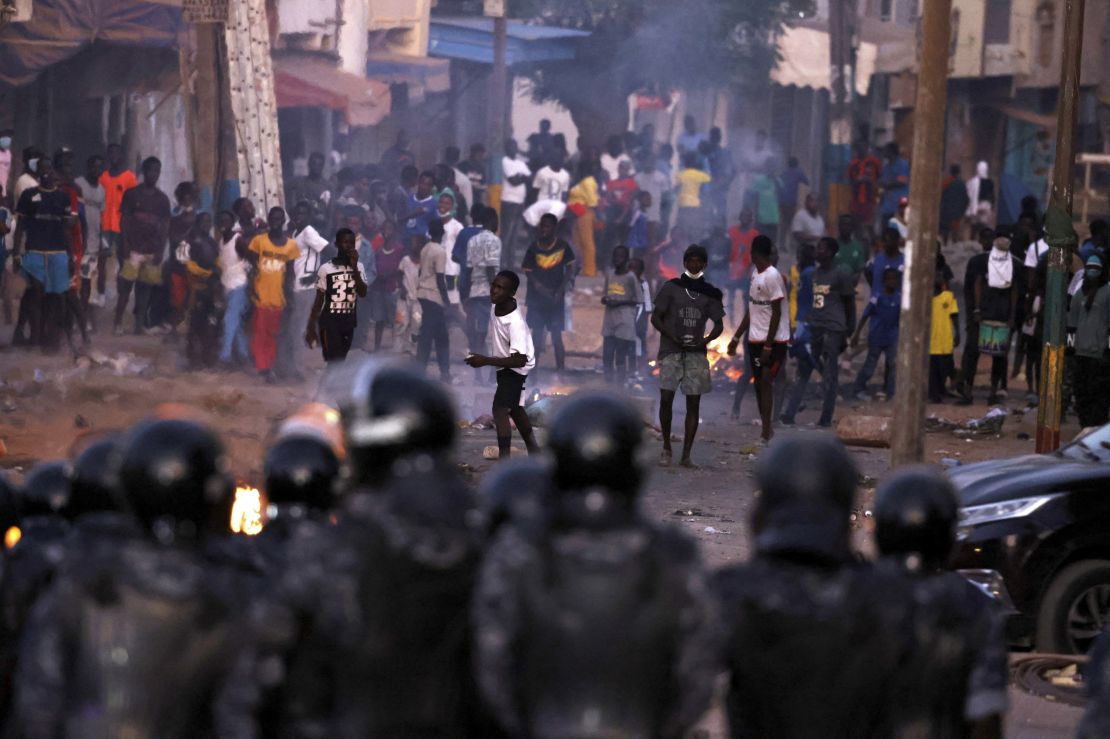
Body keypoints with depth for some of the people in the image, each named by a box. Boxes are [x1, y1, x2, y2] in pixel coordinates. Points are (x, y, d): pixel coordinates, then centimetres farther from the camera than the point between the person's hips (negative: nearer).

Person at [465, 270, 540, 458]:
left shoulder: (515, 323, -37)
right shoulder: (495, 304, -15)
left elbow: (520, 359, -38)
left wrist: (485, 361, -41)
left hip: (516, 367, -10)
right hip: (504, 365, 10)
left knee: (500, 409, -22)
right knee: (514, 408, 25)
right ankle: (533, 451, 43)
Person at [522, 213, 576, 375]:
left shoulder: (562, 246, -4)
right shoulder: (533, 248, -2)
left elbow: (569, 269, 1)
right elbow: (528, 272, -1)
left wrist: (560, 290, -9)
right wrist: (541, 288, -14)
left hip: (556, 299, -1)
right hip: (536, 297, 1)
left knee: (556, 334, -1)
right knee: (536, 333, 5)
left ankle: (560, 367, 0)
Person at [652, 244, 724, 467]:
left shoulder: (710, 294, 7)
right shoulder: (671, 287, 2)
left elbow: (719, 325, 11)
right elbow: (656, 317, 2)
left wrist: (706, 340, -9)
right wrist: (673, 337, -13)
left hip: (696, 353, 2)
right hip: (671, 351, -2)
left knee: (693, 403, -1)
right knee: (666, 398, -11)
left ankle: (686, 454, 3)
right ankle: (666, 447, 6)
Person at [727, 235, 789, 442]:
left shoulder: (772, 277, -16)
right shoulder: (755, 273, 11)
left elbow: (776, 313, -18)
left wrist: (768, 346, -21)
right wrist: (736, 337, 18)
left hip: (773, 339, -8)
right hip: (755, 338, 8)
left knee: (765, 381, -14)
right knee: (759, 382, 9)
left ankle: (766, 431, -16)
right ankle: (766, 429, 16)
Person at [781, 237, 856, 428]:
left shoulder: (840, 276, -3)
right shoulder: (813, 274, 16)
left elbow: (850, 304, 1)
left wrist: (847, 332, -2)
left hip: (832, 330, -6)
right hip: (812, 328, 6)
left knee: (829, 376, -1)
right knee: (803, 372, 2)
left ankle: (826, 418, 4)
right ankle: (789, 415, -2)